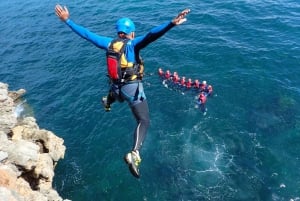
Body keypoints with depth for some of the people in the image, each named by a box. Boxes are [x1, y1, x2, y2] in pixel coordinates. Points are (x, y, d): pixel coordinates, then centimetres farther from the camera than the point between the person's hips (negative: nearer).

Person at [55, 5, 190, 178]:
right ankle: (134, 154, -20)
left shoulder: (109, 43, 3)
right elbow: (151, 35, -29)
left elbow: (86, 33, 7)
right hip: (133, 89, -6)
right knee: (144, 121, -2)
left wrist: (67, 21, 17)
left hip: (116, 87, 6)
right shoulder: (133, 44, -11)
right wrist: (172, 24, -41)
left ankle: (108, 102, 75)